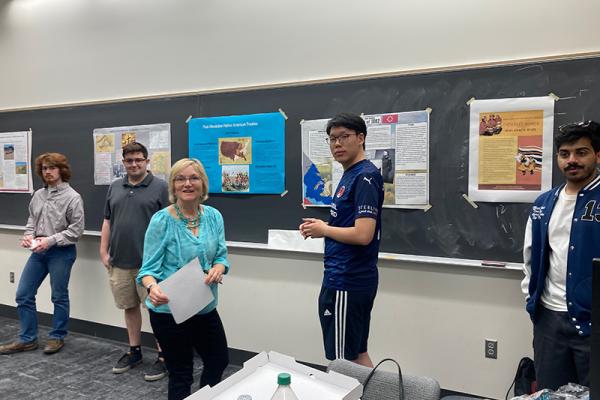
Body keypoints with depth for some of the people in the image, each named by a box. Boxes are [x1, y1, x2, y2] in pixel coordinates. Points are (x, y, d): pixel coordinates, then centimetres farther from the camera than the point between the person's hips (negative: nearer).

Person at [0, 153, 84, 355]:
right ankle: (27, 339, 23)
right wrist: (28, 235, -4)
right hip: (39, 251, 6)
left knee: (59, 296, 7)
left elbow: (76, 230, -13)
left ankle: (57, 337, 24)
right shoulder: (38, 195, 8)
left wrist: (51, 240, -19)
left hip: (61, 252, -6)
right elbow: (31, 220, 16)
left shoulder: (72, 197, -10)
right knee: (23, 294, 8)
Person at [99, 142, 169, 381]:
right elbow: (107, 221, 16)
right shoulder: (115, 188, 12)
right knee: (129, 307, 15)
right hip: (120, 262, 5)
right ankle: (134, 351, 30)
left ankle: (163, 357, 11)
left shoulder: (160, 187, -4)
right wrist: (104, 251, 9)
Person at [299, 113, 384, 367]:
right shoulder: (350, 175, 13)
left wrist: (323, 230, -11)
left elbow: (362, 234, -26)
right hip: (351, 279, 10)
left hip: (346, 282, -10)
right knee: (357, 354, 19)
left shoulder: (365, 177, -17)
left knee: (342, 363, 3)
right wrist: (323, 227, 4)